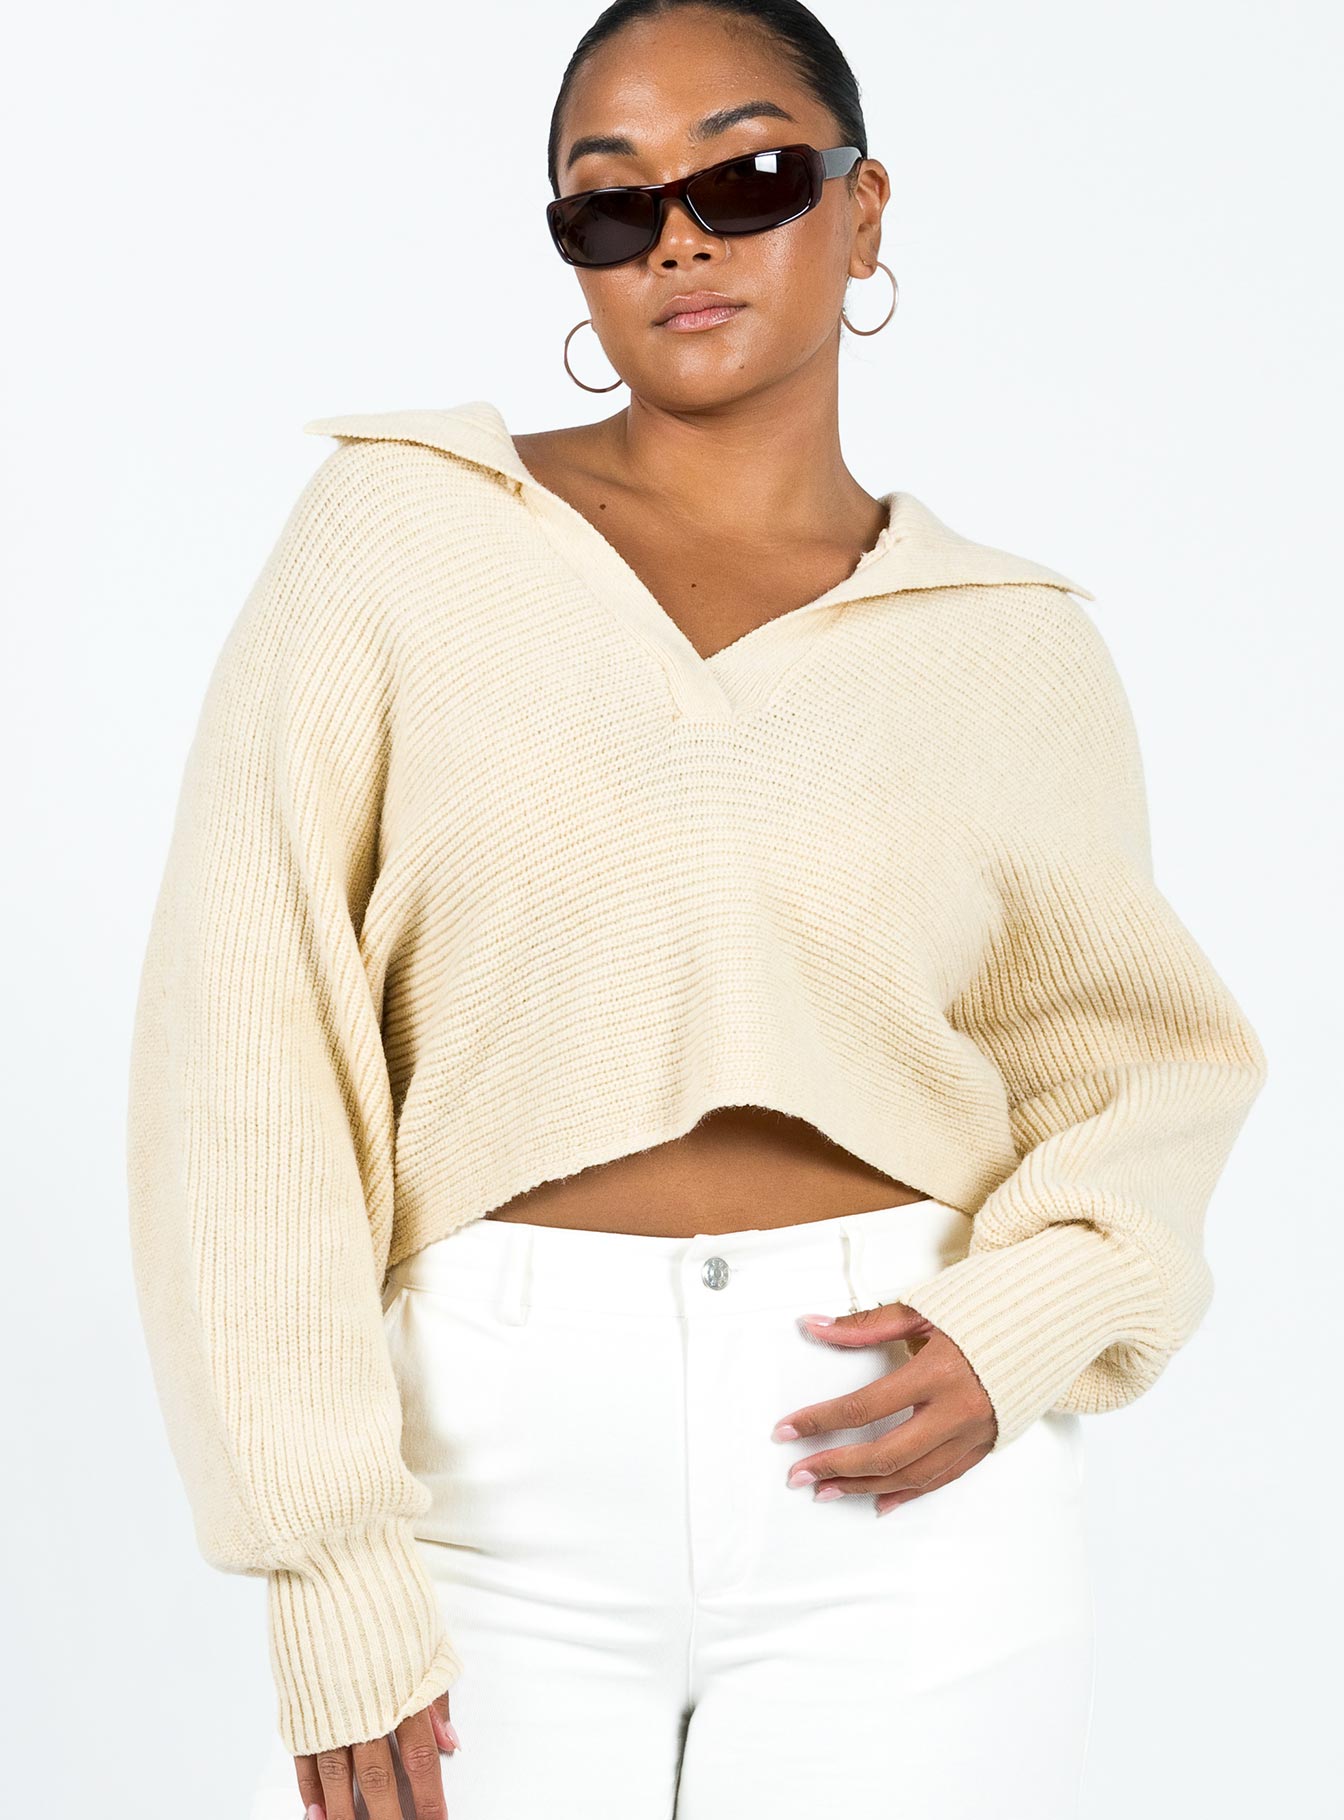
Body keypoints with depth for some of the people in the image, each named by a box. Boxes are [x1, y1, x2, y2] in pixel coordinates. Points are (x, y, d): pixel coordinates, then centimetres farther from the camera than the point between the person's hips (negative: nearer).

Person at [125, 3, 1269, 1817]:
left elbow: (1141, 1050, 15)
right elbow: (250, 1048, -5)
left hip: (899, 1486, 1)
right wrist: (334, 1568, -11)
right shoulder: (397, 530, -1)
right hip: (500, 1470, -1)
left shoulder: (1018, 647, 4)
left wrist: (1025, 1322, -6)